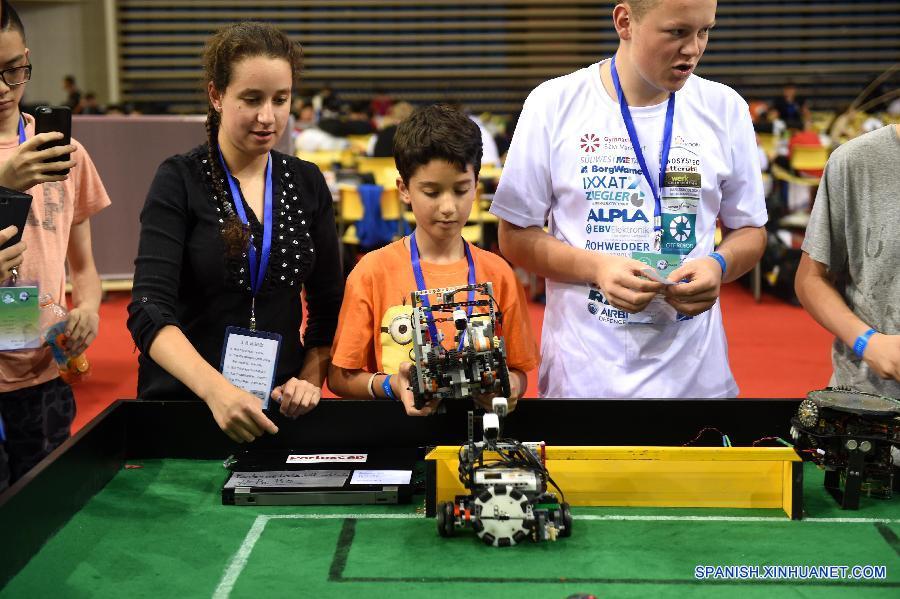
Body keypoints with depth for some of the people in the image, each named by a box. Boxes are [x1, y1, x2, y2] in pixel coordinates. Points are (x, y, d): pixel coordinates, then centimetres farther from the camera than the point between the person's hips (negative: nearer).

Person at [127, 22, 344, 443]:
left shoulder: (307, 184, 7)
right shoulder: (180, 181, -4)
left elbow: (328, 304, 12)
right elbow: (149, 310, -15)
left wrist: (311, 380, -3)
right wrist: (216, 388, -30)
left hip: (279, 407, 3)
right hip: (183, 400, -2)